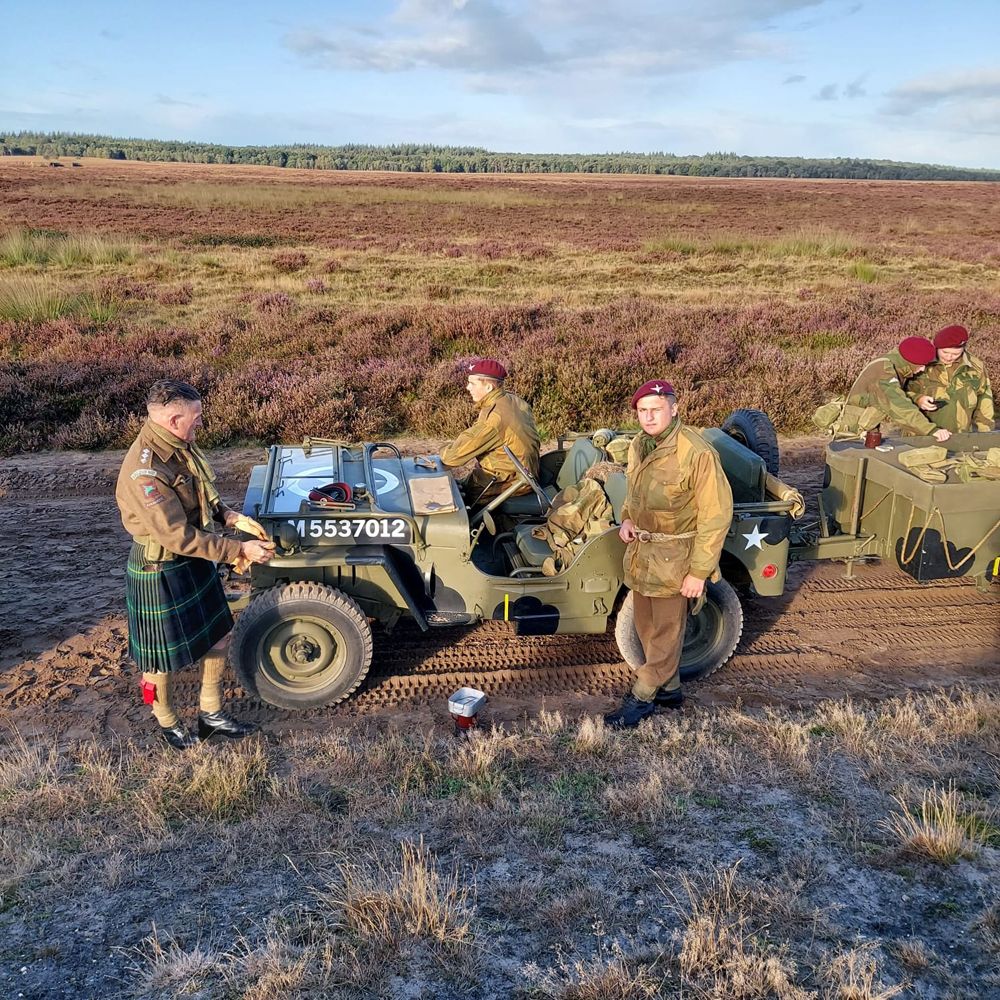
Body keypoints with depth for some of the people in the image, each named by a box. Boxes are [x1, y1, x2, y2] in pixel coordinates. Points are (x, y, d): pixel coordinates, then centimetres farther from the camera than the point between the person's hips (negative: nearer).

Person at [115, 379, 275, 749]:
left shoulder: (180, 445, -3)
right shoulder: (144, 471, -31)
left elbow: (203, 494, 13)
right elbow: (178, 537, -29)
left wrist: (230, 517, -5)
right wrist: (238, 551, -26)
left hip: (195, 560, 9)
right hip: (159, 571, -9)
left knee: (217, 636, 19)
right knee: (160, 656, 12)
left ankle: (210, 714, 37)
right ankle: (167, 724, 36)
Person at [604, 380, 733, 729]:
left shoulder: (697, 453, -22)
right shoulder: (638, 445, 2)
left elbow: (716, 515, -20)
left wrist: (699, 571, -19)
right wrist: (626, 518, 1)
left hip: (673, 556, -8)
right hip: (640, 549, 8)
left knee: (665, 634, 6)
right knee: (647, 627, 18)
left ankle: (641, 698, 18)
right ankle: (669, 689, 35)